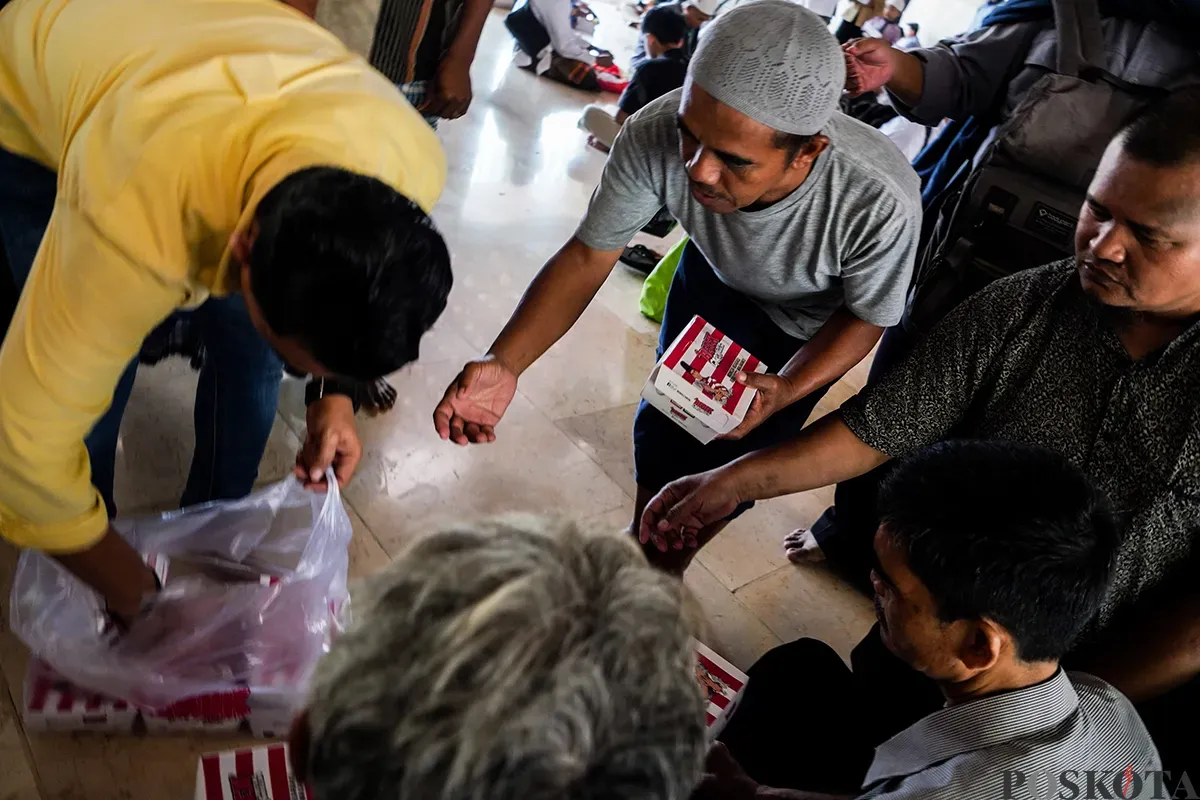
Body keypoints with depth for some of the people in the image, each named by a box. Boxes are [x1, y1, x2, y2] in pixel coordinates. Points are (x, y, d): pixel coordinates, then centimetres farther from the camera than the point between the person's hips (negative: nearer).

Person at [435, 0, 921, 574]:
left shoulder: (882, 205, -42)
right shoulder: (654, 136, -38)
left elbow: (866, 317, -20)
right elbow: (588, 254, -23)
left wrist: (784, 392, -36)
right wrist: (504, 363, -37)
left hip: (814, 323, -1)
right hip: (716, 275, 2)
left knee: (734, 461, 7)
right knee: (665, 424, 9)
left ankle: (660, 574, 37)